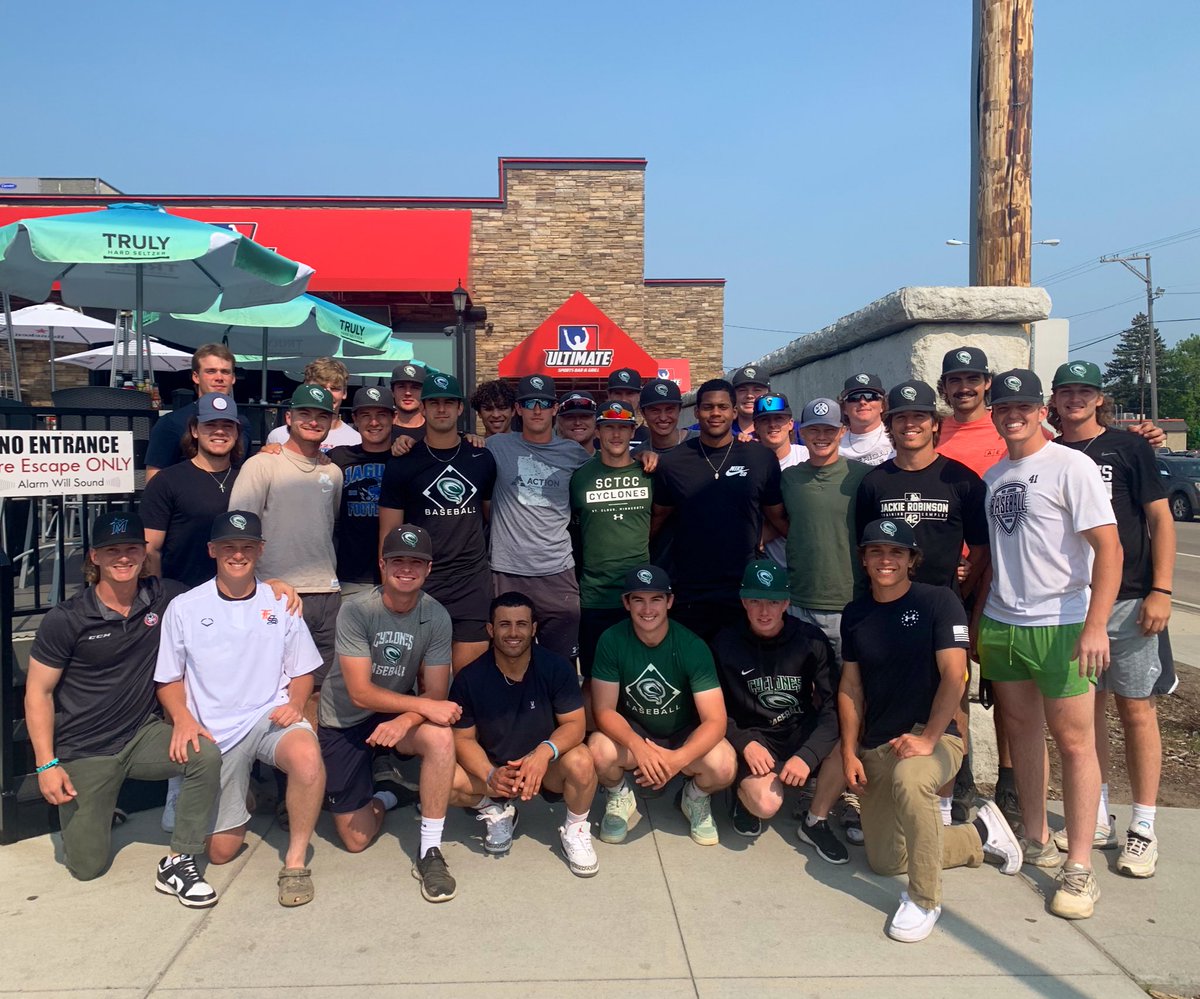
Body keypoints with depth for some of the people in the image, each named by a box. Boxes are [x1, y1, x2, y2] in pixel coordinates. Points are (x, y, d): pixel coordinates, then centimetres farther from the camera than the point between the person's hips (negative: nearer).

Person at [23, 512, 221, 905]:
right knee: (88, 866, 0)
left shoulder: (162, 597, -5)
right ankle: (88, 810, 34)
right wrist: (46, 765, -11)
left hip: (142, 736, 2)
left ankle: (176, 865, -12)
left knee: (206, 755, -28)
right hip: (84, 753, -2)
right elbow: (38, 692, -6)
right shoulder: (65, 619, -12)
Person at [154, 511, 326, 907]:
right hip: (215, 733, 1)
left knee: (307, 756, -36)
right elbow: (169, 680, 7)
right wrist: (183, 718, -12)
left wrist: (294, 703, -11)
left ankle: (296, 860, -16)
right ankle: (242, 796, 34)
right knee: (221, 849, 1)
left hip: (271, 717, 0)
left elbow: (302, 672, 10)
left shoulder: (280, 603, 5)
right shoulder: (184, 608, 2)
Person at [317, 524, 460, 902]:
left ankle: (430, 853, -20)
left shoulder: (436, 616, -14)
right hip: (344, 722, -1)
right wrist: (424, 705, -32)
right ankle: (384, 795, 33)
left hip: (400, 711, 2)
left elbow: (436, 693, -13)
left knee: (441, 737, -34)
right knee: (356, 839, -2)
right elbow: (360, 693, -24)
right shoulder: (355, 610, -21)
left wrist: (405, 721, -33)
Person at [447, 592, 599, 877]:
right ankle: (495, 811, 6)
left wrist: (545, 752, -38)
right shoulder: (469, 679, -13)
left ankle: (575, 830, -2)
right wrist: (490, 775, -29)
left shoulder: (556, 668, -15)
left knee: (580, 762, -34)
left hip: (547, 768, -1)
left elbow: (574, 724, -16)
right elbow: (464, 738, -9)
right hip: (492, 769, 1)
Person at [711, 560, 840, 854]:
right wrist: (744, 743, -18)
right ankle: (744, 790, 9)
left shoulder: (811, 640, -7)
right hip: (754, 737, -2)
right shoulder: (725, 644, -7)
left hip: (804, 732, 2)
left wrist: (807, 755, -26)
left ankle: (815, 821, -3)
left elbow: (832, 705, -11)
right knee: (766, 804, -30)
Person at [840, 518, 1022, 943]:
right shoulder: (855, 614, 6)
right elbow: (850, 687, 9)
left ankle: (924, 900, -19)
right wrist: (850, 753, 3)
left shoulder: (939, 602, -9)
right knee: (884, 860, 7)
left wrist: (927, 738, -21)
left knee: (909, 780, -41)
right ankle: (980, 834, 31)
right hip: (876, 746, 6)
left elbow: (954, 677, -15)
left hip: (934, 736, -6)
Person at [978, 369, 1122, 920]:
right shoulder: (991, 477, 12)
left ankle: (1079, 868, 8)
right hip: (1000, 624, 6)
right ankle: (1036, 840, 29)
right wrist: (977, 618, 13)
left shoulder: (1071, 465, -7)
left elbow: (1109, 547, -13)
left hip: (1060, 624, -6)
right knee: (1022, 731, 14)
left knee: (1074, 740, -1)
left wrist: (1095, 625, -22)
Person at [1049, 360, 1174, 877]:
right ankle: (1096, 816, 23)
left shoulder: (1129, 448, 2)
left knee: (1135, 709, 1)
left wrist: (1160, 591, -9)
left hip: (1127, 600, -3)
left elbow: (1160, 519, -1)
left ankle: (1143, 828, 11)